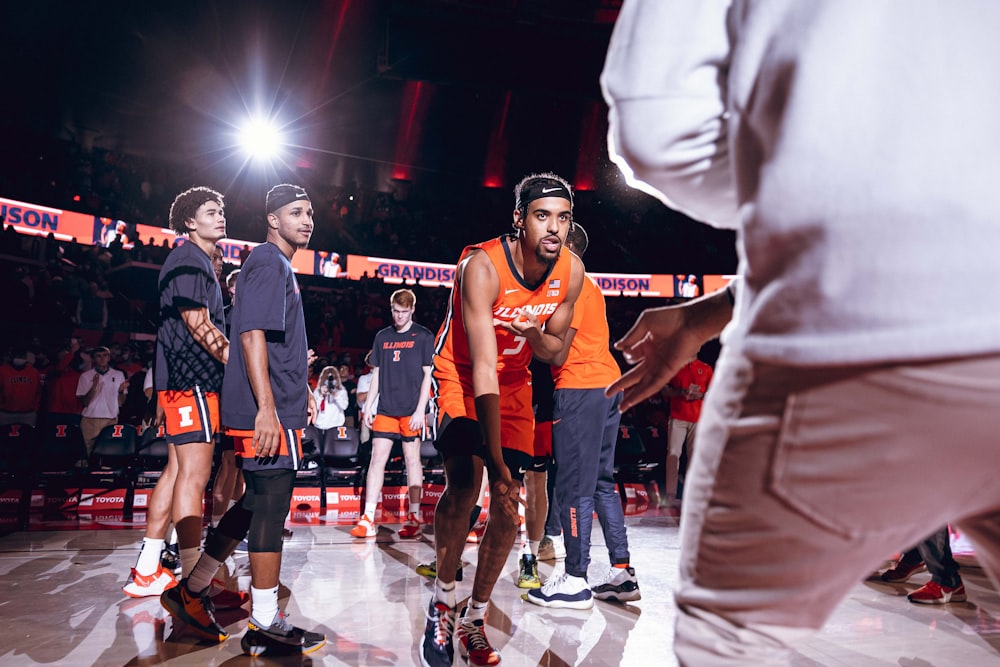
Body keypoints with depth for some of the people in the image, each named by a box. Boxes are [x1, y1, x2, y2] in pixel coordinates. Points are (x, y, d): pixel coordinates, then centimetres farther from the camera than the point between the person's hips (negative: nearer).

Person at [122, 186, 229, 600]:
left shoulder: (199, 262, 23)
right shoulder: (189, 259, -8)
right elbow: (198, 324, -18)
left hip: (186, 379, 10)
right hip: (192, 379, -10)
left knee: (177, 470, 11)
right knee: (194, 475, -11)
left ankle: (145, 573, 18)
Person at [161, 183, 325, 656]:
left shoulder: (281, 267, 22)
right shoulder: (268, 262, -9)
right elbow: (252, 334, -20)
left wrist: (302, 391, 27)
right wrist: (267, 408, -25)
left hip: (276, 410, 10)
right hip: (267, 413, -10)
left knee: (255, 505, 15)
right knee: (271, 508, -5)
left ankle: (191, 591, 25)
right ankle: (266, 626, 5)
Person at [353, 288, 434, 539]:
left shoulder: (424, 337, 2)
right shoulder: (382, 337, 13)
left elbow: (428, 375, -2)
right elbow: (376, 375, 16)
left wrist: (420, 410, -9)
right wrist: (368, 407, 9)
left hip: (411, 410, -3)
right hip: (385, 409, 4)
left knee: (412, 459, 1)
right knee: (377, 458, 0)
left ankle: (414, 517, 10)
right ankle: (368, 519, 1)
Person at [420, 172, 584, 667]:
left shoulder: (572, 271, -13)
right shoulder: (482, 266, -29)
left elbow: (554, 351, -1)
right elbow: (484, 371, -33)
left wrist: (534, 332, -26)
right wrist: (497, 460, -37)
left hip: (515, 384, 5)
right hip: (461, 378, -4)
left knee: (508, 505, 1)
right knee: (465, 480, -26)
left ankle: (473, 620, 20)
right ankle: (443, 602, -1)